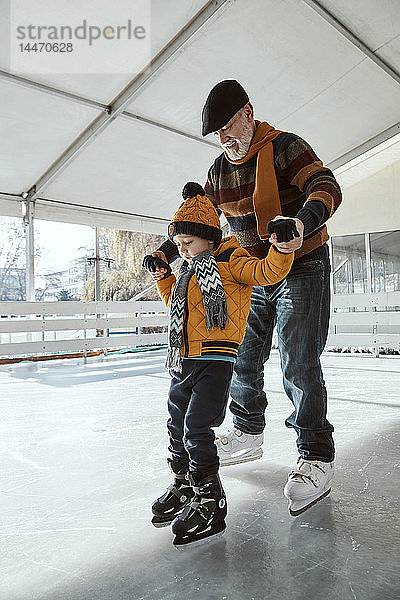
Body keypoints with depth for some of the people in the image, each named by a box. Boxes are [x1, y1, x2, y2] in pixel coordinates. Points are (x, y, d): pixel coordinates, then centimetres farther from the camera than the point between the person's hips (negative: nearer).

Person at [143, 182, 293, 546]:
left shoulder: (230, 261, -4)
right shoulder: (189, 273, 20)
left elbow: (269, 272, -17)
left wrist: (282, 247, -34)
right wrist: (161, 276, 28)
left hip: (214, 361, -9)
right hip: (183, 362, 9)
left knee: (196, 430, -10)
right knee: (178, 427, 16)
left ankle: (209, 503, 8)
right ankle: (183, 486, 36)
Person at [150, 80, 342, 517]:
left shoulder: (285, 148, -13)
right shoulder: (218, 171, 8)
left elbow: (327, 189, -26)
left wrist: (302, 222, -48)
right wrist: (165, 253, -1)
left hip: (302, 268, -7)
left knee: (298, 363, -11)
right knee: (242, 357, 10)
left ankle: (316, 458, 3)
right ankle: (248, 434, 29)